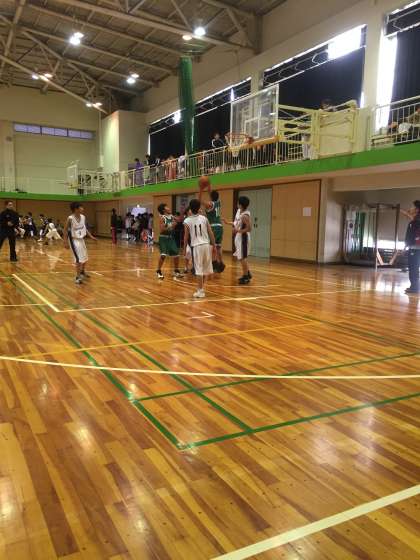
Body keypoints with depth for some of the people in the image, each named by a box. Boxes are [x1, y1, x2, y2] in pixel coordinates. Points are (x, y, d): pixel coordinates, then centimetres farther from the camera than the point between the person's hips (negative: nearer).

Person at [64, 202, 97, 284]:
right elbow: (65, 230, -13)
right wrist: (66, 242, -17)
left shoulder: (83, 217, -2)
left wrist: (91, 236, 7)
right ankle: (78, 277, -1)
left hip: (81, 239, 7)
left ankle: (82, 272, 41)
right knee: (79, 259, -12)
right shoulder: (70, 218, -20)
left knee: (85, 257, 18)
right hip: (74, 240, -7)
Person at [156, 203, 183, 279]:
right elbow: (161, 230, -17)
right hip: (163, 238, -7)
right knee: (163, 255, -17)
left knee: (176, 255, 7)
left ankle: (176, 271, 24)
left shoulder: (172, 217, 6)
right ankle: (158, 272, -1)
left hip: (171, 237, 7)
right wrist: (170, 226, -22)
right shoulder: (162, 218, -11)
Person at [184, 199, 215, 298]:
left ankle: (200, 291, 2)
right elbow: (211, 233, 4)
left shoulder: (187, 221, -4)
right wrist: (214, 245, 12)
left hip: (196, 246, -3)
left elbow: (186, 237, -1)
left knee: (199, 269, 0)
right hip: (206, 245, 3)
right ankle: (201, 287, 28)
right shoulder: (204, 218, 4)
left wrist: (185, 249, 9)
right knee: (204, 268, 16)